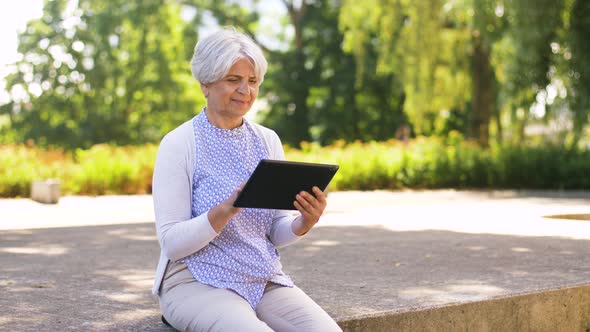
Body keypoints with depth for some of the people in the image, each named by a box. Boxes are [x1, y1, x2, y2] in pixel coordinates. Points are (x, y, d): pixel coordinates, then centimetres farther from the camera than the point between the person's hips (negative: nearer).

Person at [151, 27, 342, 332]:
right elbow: (172, 243, -12)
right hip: (197, 281, -4)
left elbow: (276, 234, 9)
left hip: (264, 279, 5)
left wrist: (305, 222, -13)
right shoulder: (178, 144, -8)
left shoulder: (268, 141, 7)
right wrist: (227, 209, -28)